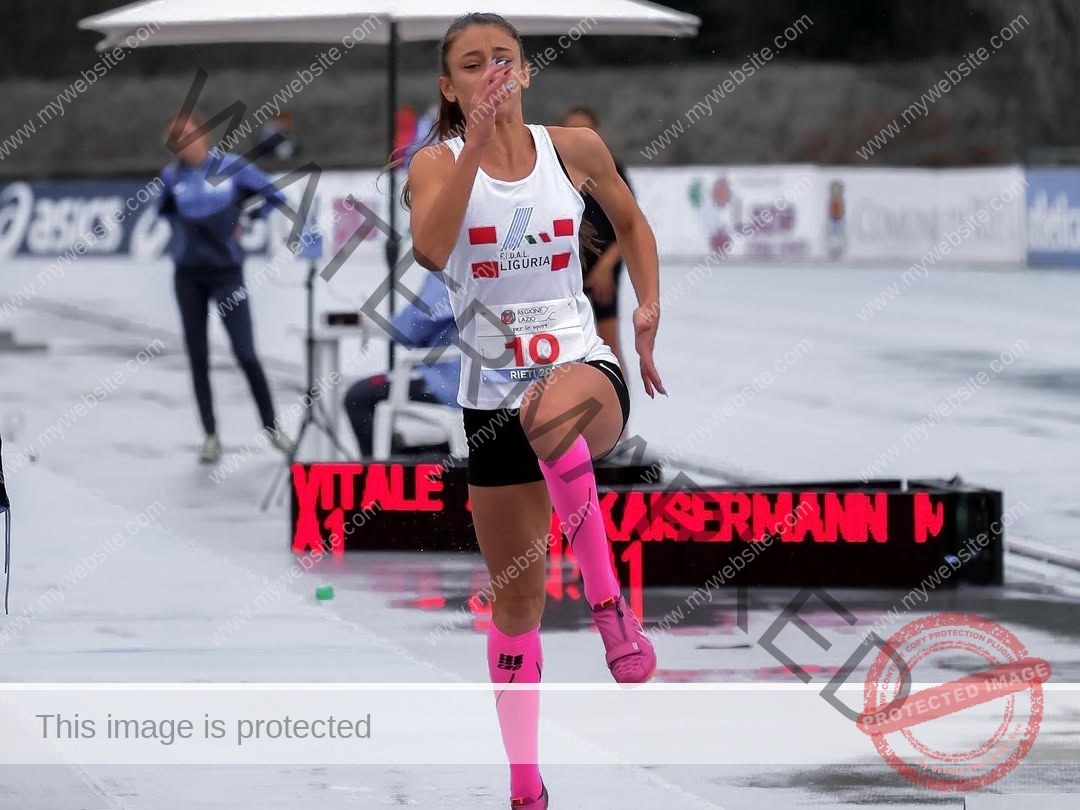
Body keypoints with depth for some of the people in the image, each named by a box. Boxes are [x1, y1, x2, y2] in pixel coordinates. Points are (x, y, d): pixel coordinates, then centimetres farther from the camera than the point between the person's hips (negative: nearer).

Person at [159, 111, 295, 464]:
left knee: (246, 354, -5)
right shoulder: (172, 176, -3)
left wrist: (244, 222, 0)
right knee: (198, 358, 5)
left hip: (227, 273, -2)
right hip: (189, 276, 2)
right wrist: (186, 230, 3)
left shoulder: (232, 167, -9)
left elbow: (273, 195, 2)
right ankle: (210, 435, 13)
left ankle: (271, 427, 10)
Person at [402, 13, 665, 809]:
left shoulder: (575, 148, 1)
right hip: (493, 398, 1)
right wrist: (476, 141, -29)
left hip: (584, 365, -1)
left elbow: (630, 220, 20)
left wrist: (649, 306, 7)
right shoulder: (438, 162, -4)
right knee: (516, 600, 6)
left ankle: (609, 599, -33)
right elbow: (430, 248, -25)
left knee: (553, 411, -42)